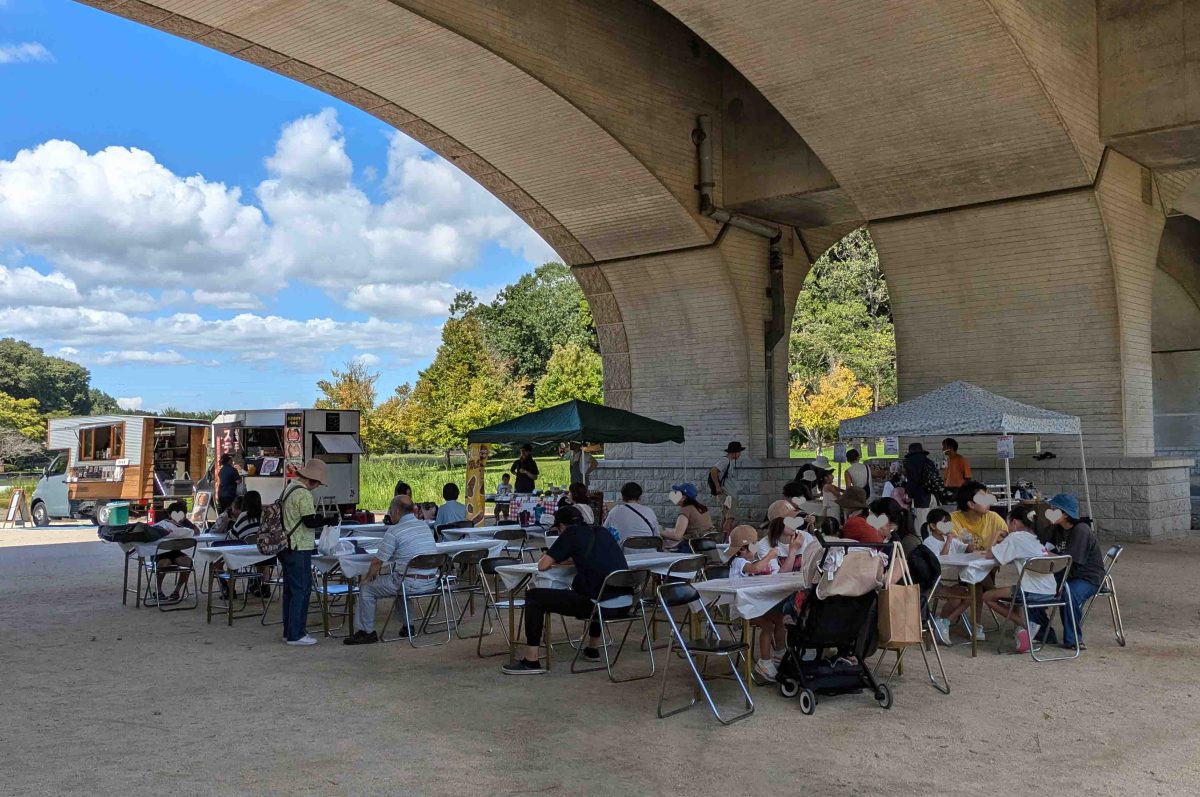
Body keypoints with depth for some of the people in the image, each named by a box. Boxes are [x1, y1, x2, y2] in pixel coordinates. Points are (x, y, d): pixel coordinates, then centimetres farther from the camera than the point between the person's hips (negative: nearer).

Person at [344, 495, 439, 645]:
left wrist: (368, 577, 14)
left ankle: (366, 632, 18)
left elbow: (377, 561, -8)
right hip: (431, 583, 7)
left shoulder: (394, 531, -12)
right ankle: (407, 626, 37)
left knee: (367, 589, 11)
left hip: (410, 584, -7)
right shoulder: (425, 526, 9)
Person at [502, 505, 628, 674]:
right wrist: (561, 561, 35)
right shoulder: (602, 532, 20)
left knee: (533, 596, 3)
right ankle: (592, 648, 47)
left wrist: (549, 559, 22)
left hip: (595, 603, -8)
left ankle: (531, 661, 1)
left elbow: (542, 566, 0)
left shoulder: (571, 533, 1)